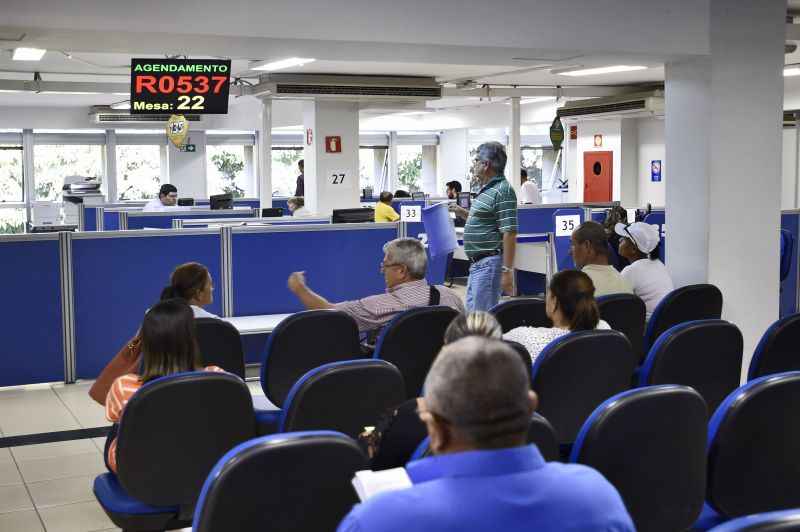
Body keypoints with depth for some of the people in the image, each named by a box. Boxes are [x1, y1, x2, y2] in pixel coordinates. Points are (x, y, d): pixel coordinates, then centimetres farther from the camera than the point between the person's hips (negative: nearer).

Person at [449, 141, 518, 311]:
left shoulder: (503, 191, -15)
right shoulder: (486, 189, 15)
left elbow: (509, 233, -20)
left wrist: (507, 270, -24)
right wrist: (462, 213, 13)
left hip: (490, 263, -10)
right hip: (476, 263, 10)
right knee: (471, 311, 16)